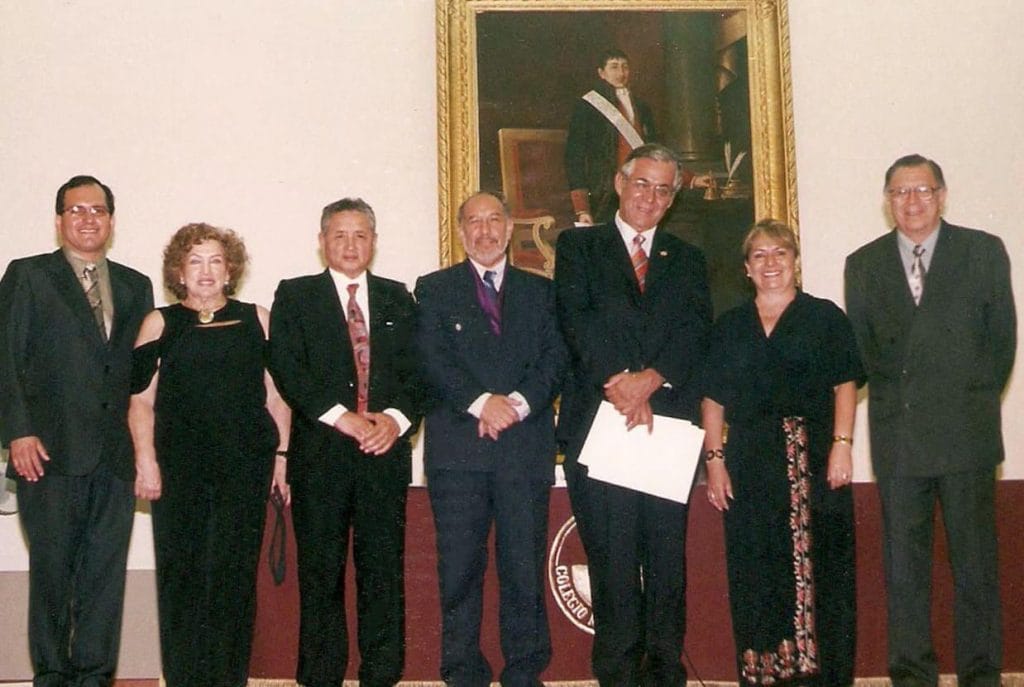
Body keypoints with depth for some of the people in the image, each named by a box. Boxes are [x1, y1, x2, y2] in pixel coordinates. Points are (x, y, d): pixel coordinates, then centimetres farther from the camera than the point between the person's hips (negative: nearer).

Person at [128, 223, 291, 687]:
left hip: (245, 466, 1)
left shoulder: (256, 320, 9)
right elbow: (141, 400, 4)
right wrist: (146, 462, -6)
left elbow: (277, 394, 9)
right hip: (179, 469, 0)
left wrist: (282, 454, 3)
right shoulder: (160, 324, 8)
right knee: (181, 571, 1)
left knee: (235, 572, 3)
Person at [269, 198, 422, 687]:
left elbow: (416, 368, 9)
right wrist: (342, 417, -14)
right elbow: (287, 369, -4)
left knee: (384, 568, 2)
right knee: (321, 570, 1)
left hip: (386, 451, 2)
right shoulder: (294, 296, 9)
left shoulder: (398, 299, 16)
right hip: (320, 454, -2)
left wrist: (397, 417, -10)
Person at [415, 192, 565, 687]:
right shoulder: (434, 290, 11)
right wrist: (480, 402, -15)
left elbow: (554, 359, 5)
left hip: (527, 446, 1)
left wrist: (518, 402, -11)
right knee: (459, 567, 1)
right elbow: (433, 362, -2)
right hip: (457, 446, -1)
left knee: (525, 566, 2)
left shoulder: (540, 291, 17)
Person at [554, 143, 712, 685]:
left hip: (668, 426, 2)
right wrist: (619, 380, -16)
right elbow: (577, 319, -3)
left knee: (668, 560, 3)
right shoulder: (578, 247, 12)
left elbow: (696, 331, 3)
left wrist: (651, 378, -15)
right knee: (611, 563, -2)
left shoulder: (687, 260, 19)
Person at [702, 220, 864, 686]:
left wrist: (841, 445, -11)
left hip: (814, 464, -2)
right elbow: (713, 399, 11)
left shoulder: (824, 317, 7)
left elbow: (845, 385, 0)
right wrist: (714, 458, 2)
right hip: (750, 468, 3)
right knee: (756, 574, 3)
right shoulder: (729, 328, 15)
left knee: (819, 569, -3)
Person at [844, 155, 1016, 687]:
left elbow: (1002, 338, 4)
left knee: (975, 561, 5)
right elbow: (861, 348, 11)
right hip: (897, 435, 2)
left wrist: (974, 402, 0)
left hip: (966, 433, -1)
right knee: (903, 564, 6)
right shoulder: (863, 264, 9)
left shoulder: (984, 252, 4)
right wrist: (891, 397, 0)